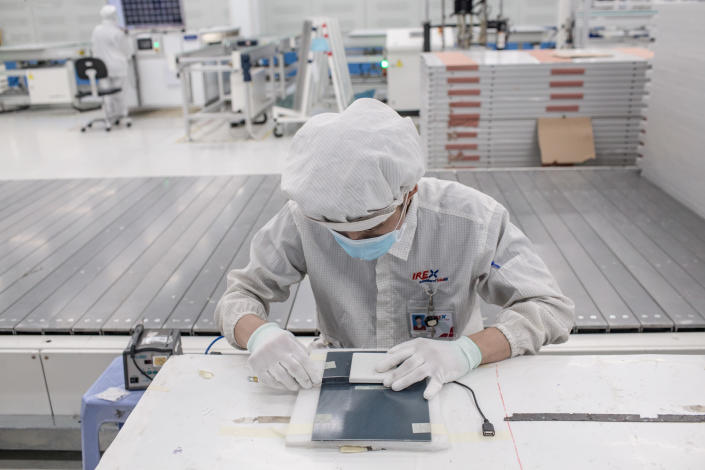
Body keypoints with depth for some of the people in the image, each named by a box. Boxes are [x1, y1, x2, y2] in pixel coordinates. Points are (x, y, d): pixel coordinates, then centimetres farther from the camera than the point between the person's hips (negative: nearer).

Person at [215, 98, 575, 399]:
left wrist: (467, 350, -32)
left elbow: (552, 309, -15)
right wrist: (258, 334, -31)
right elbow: (240, 294, -7)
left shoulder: (471, 219, -19)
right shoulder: (306, 216, -16)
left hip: (441, 388, 0)